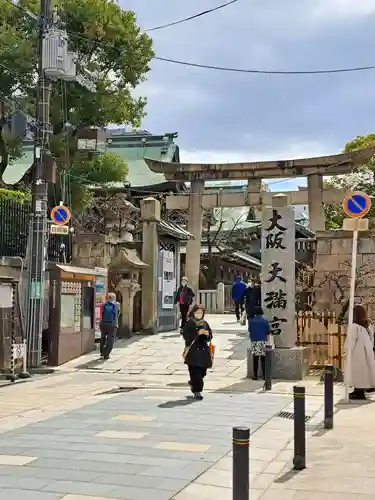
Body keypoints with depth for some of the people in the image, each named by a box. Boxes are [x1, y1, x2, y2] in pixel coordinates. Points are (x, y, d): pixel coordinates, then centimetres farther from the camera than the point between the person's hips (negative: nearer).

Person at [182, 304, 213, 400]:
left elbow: (210, 336, 14)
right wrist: (197, 333, -19)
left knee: (202, 371, 11)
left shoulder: (204, 323, 12)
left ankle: (192, 383, 38)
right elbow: (186, 335, -12)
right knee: (195, 372, -8)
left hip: (203, 350, 5)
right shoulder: (189, 324, -3)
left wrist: (207, 334, -9)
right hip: (193, 351, -5)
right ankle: (197, 392, -1)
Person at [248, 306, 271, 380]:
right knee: (263, 360, 5)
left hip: (254, 342, 0)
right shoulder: (265, 321, -2)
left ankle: (255, 376, 4)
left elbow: (249, 331, 9)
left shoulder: (251, 321, -1)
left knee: (255, 360, 4)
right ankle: (264, 375, 6)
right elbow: (268, 333, 0)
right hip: (263, 342, 0)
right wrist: (267, 341, 14)